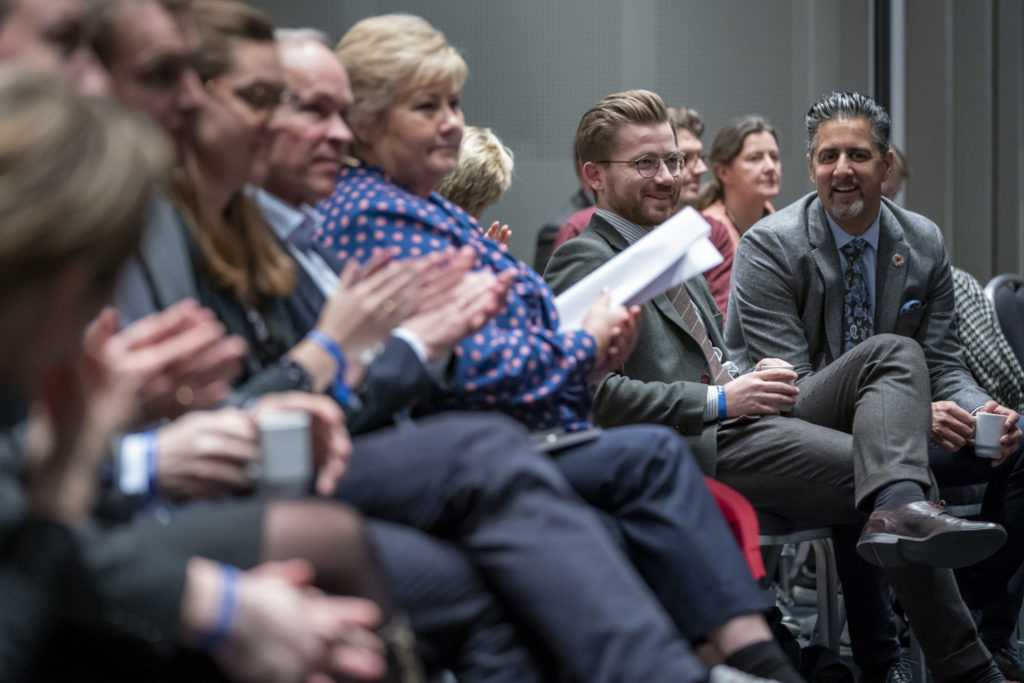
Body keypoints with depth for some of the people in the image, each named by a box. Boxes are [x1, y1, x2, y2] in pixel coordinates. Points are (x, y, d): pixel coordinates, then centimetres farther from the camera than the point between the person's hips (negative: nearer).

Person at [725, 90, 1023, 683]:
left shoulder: (924, 244, 8)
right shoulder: (769, 248, -8)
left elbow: (943, 363, 10)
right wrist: (912, 413, -27)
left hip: (880, 435, 6)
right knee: (893, 352, -34)